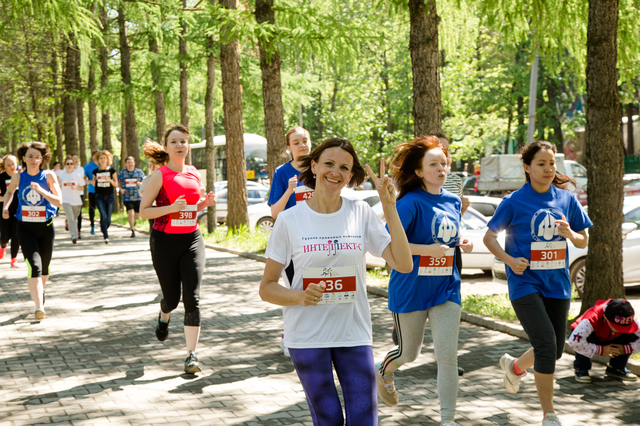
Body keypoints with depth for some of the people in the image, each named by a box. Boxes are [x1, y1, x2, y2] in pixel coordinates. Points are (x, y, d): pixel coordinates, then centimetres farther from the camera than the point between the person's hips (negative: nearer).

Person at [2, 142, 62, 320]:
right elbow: (9, 191, 21)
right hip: (25, 228, -1)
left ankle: (40, 290, 47)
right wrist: (6, 206, 3)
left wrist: (41, 191, -27)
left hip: (46, 227, 1)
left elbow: (58, 201, -13)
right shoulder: (18, 177, -2)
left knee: (44, 267, 15)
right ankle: (39, 307, -22)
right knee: (34, 266, -17)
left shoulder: (49, 176, -7)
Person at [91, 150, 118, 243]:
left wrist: (109, 180, -16)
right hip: (99, 196, 0)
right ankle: (106, 237, -15)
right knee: (103, 216, -15)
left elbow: (116, 185, 2)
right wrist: (92, 182, -5)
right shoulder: (96, 171, 7)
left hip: (110, 196, 0)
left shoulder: (111, 170, 2)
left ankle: (103, 230, 31)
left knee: (108, 218, 2)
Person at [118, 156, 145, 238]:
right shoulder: (121, 173, 4)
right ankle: (133, 231, -3)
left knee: (137, 215, 9)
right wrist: (121, 189, -6)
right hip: (127, 198, -2)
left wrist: (141, 184, -12)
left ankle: (132, 221, 46)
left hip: (138, 197, 2)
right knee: (131, 213, -16)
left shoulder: (139, 172, 5)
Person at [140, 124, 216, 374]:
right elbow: (143, 212, -8)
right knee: (172, 297, 8)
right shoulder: (160, 176, -7)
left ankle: (191, 354, -6)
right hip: (165, 241, -3)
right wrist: (171, 208, -22)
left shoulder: (195, 174, 7)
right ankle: (164, 316, 47)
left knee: (192, 298, -8)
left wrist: (205, 202, 1)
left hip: (192, 239, 3)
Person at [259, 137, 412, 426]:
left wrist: (389, 207, -11)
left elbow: (403, 264, -7)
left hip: (354, 334, 1)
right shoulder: (290, 220, -3)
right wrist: (300, 296, -20)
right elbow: (267, 288, 0)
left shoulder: (361, 213, 1)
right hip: (307, 336, -1)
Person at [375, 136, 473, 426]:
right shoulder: (411, 202, -16)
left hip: (446, 290, 4)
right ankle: (384, 371, 49)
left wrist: (462, 242, 2)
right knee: (409, 353, 14)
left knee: (448, 356, -5)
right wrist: (428, 249, -25)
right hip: (411, 290, -4)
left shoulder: (453, 201, 6)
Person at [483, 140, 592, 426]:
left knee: (556, 350, 11)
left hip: (557, 284, 5)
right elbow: (489, 237, 3)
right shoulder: (514, 202, -5)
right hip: (525, 282, -5)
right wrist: (509, 259, -13)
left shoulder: (567, 200, 5)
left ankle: (514, 366, 44)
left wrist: (570, 233, -11)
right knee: (546, 344, -16)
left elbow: (583, 242, 11)